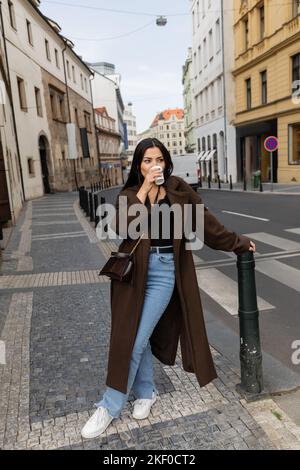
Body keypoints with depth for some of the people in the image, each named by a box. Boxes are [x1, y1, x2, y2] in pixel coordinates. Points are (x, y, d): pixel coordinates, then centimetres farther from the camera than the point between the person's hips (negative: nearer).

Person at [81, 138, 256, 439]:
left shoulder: (178, 189, 2)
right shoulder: (129, 194, 3)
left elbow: (206, 222, 10)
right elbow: (121, 228, -16)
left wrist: (237, 243, 17)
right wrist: (143, 191, -18)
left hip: (165, 271, -2)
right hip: (134, 271, 3)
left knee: (137, 341, -2)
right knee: (130, 337, 11)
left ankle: (110, 406, 16)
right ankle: (146, 392, 35)